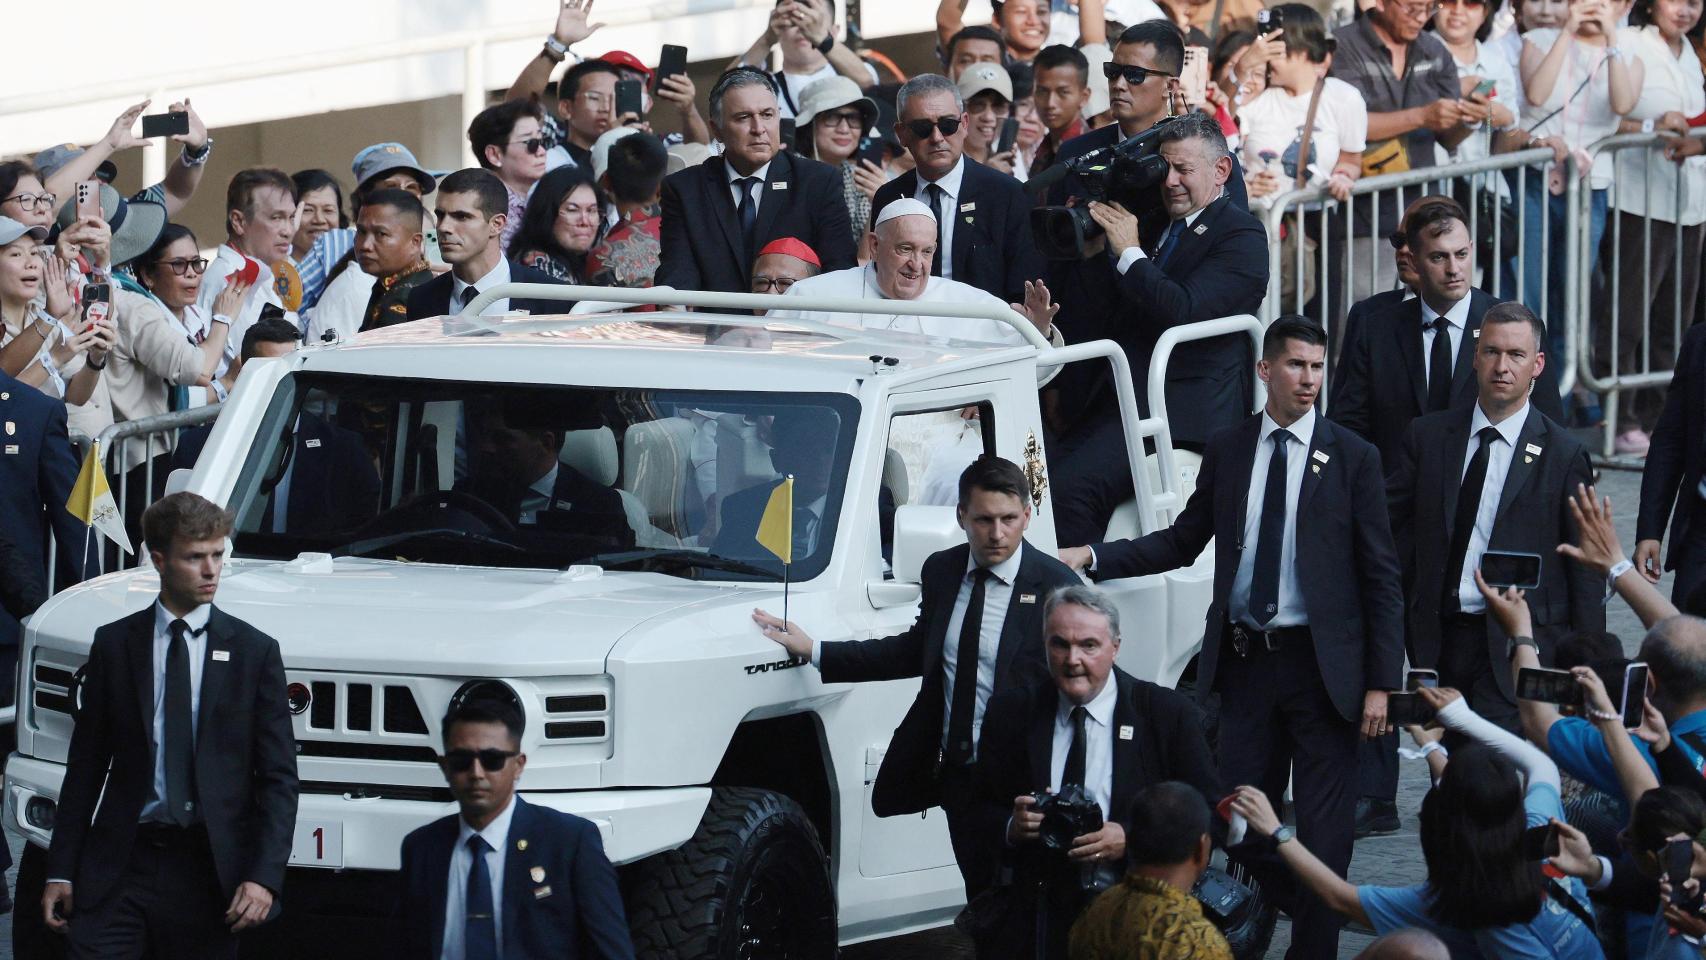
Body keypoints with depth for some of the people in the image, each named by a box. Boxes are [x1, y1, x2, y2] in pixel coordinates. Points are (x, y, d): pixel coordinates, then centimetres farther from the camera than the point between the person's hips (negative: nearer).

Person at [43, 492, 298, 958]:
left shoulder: (254, 652, 4)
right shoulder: (115, 644, 7)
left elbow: (278, 777, 2)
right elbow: (85, 766, 9)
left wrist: (264, 876, -10)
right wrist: (60, 870, 3)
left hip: (209, 867, 0)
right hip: (121, 865, 0)